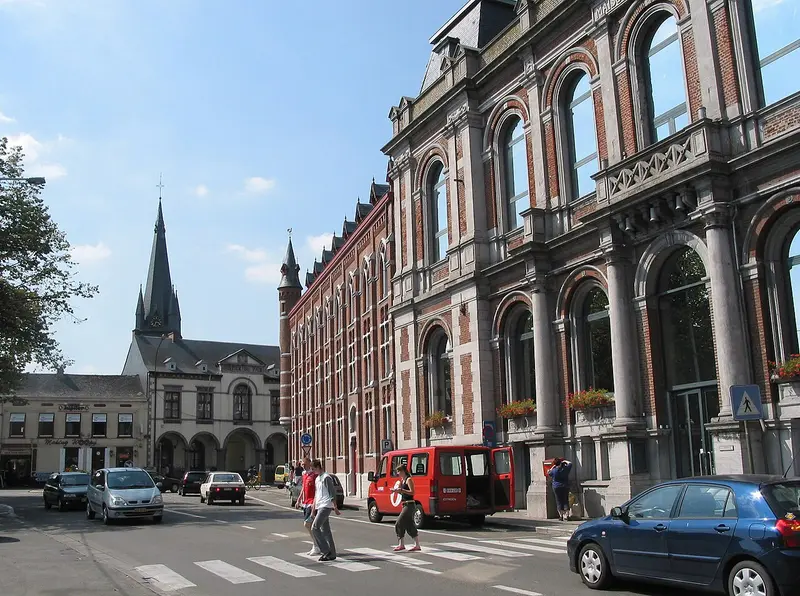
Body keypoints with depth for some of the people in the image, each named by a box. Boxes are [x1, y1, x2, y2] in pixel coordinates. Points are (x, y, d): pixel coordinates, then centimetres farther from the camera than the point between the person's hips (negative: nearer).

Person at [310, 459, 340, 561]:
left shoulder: (326, 477, -10)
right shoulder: (317, 479, 18)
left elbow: (332, 493, -13)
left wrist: (335, 508, -15)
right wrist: (313, 509, 21)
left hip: (325, 506, -9)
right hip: (319, 507, 9)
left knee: (315, 528, -14)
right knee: (325, 530, 9)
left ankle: (326, 551, -9)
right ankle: (331, 554, 12)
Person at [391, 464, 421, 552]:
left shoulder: (409, 479, -11)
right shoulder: (403, 480, 16)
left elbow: (412, 492, -20)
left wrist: (401, 490, -24)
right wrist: (396, 490, 8)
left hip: (409, 505, -9)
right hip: (406, 505, 9)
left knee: (399, 523, -8)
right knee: (410, 526, 9)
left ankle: (401, 545, -1)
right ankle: (417, 545, 12)